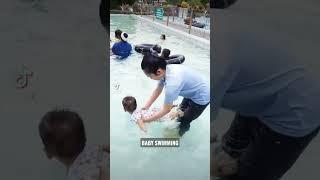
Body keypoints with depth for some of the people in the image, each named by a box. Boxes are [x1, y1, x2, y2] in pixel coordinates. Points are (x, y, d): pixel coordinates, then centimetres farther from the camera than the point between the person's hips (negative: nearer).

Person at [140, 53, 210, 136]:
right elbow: (158, 90, 0)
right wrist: (146, 107, -2)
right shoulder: (165, 70, -16)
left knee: (184, 121, 12)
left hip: (201, 97, -7)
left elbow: (166, 109, -26)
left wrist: (146, 119, -16)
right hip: (193, 91, 7)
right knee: (182, 111, 28)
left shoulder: (172, 83, -40)